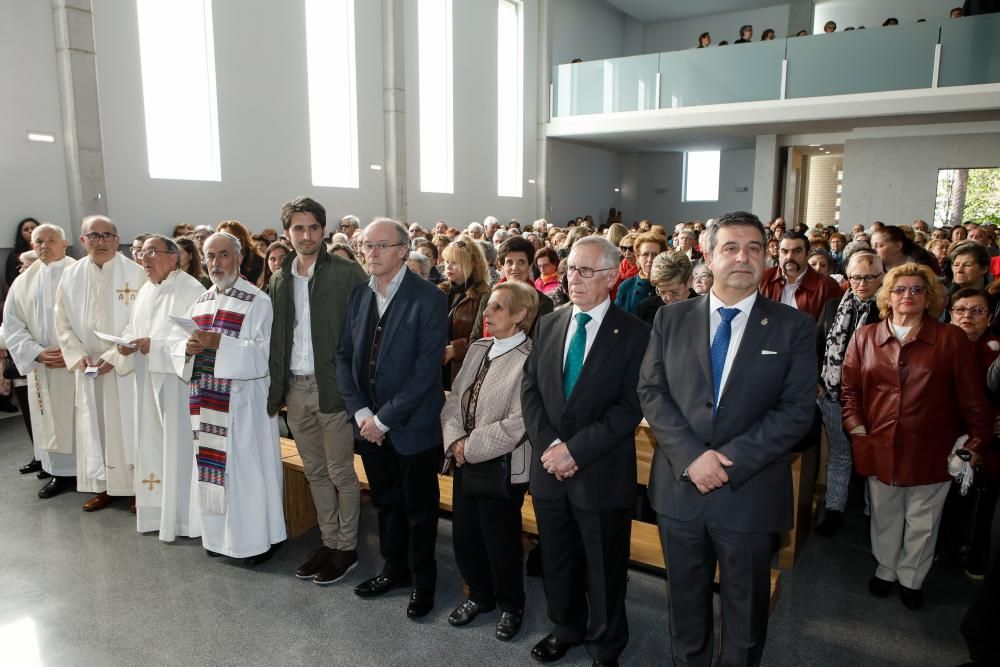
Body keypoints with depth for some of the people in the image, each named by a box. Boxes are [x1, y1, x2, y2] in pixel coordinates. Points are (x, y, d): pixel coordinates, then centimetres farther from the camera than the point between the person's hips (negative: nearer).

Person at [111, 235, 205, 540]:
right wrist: (126, 345, -4)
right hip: (147, 380, 8)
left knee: (178, 443, -1)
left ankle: (181, 515, 9)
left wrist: (155, 344, -21)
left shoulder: (190, 289, -12)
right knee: (152, 444, 13)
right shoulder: (145, 290, 14)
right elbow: (132, 330, 17)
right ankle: (156, 510, 26)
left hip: (177, 378, -8)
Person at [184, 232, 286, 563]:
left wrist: (218, 342, -24)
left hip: (244, 400, -6)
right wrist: (190, 348, -10)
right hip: (208, 400, 6)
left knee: (246, 466, 1)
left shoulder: (258, 302, -7)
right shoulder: (200, 303, 13)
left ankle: (257, 538, 14)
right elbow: (183, 349, 13)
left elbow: (263, 353, -15)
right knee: (213, 464, 12)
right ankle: (218, 533, 26)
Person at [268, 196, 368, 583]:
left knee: (341, 473, 6)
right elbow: (277, 338, 12)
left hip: (332, 387, -6)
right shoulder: (281, 279, 10)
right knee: (315, 472, 16)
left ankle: (347, 548, 21)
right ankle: (328, 543, 29)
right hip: (294, 388, 6)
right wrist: (276, 387, 6)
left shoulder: (347, 273, -8)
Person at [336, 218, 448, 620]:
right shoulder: (358, 295, 3)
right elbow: (344, 357, 4)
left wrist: (384, 418, -17)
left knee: (420, 507, 12)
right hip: (370, 424, 5)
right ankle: (395, 568, 40)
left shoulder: (429, 299, -15)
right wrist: (361, 412, -8)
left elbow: (427, 370, -19)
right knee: (386, 502, 20)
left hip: (412, 425, -5)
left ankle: (422, 579, 32)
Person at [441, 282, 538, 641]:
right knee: (463, 537, 17)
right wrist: (455, 441, -8)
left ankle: (511, 605, 36)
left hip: (503, 467, -7)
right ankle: (480, 594, 43)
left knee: (501, 542, 11)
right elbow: (454, 400, 8)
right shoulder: (478, 349, 6)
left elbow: (518, 423, -22)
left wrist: (471, 447, -16)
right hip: (465, 462, 7)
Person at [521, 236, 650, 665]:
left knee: (604, 570, 13)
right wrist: (549, 444, -12)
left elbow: (631, 407, -15)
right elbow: (530, 389, 3)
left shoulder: (634, 334, -9)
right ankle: (566, 629, 44)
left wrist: (576, 449, -19)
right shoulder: (548, 325, 6)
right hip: (550, 468, 4)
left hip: (602, 474, -4)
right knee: (557, 562, 20)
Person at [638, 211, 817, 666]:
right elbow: (651, 391, -3)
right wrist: (691, 456, -16)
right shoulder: (671, 319, 2)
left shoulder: (794, 327, -4)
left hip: (750, 494, -1)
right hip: (679, 487, 2)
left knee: (746, 612, 18)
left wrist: (729, 459, -18)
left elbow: (797, 410, -9)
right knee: (685, 602, 20)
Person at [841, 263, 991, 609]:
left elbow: (973, 396, -2)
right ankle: (886, 569, 40)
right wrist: (856, 427, -3)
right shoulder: (865, 337, 0)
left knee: (922, 523, 14)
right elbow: (849, 387, 5)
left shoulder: (952, 339, -5)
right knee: (884, 518, 17)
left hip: (931, 452, -1)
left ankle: (911, 578, 36)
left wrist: (976, 444, -1)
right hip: (881, 448, 1)